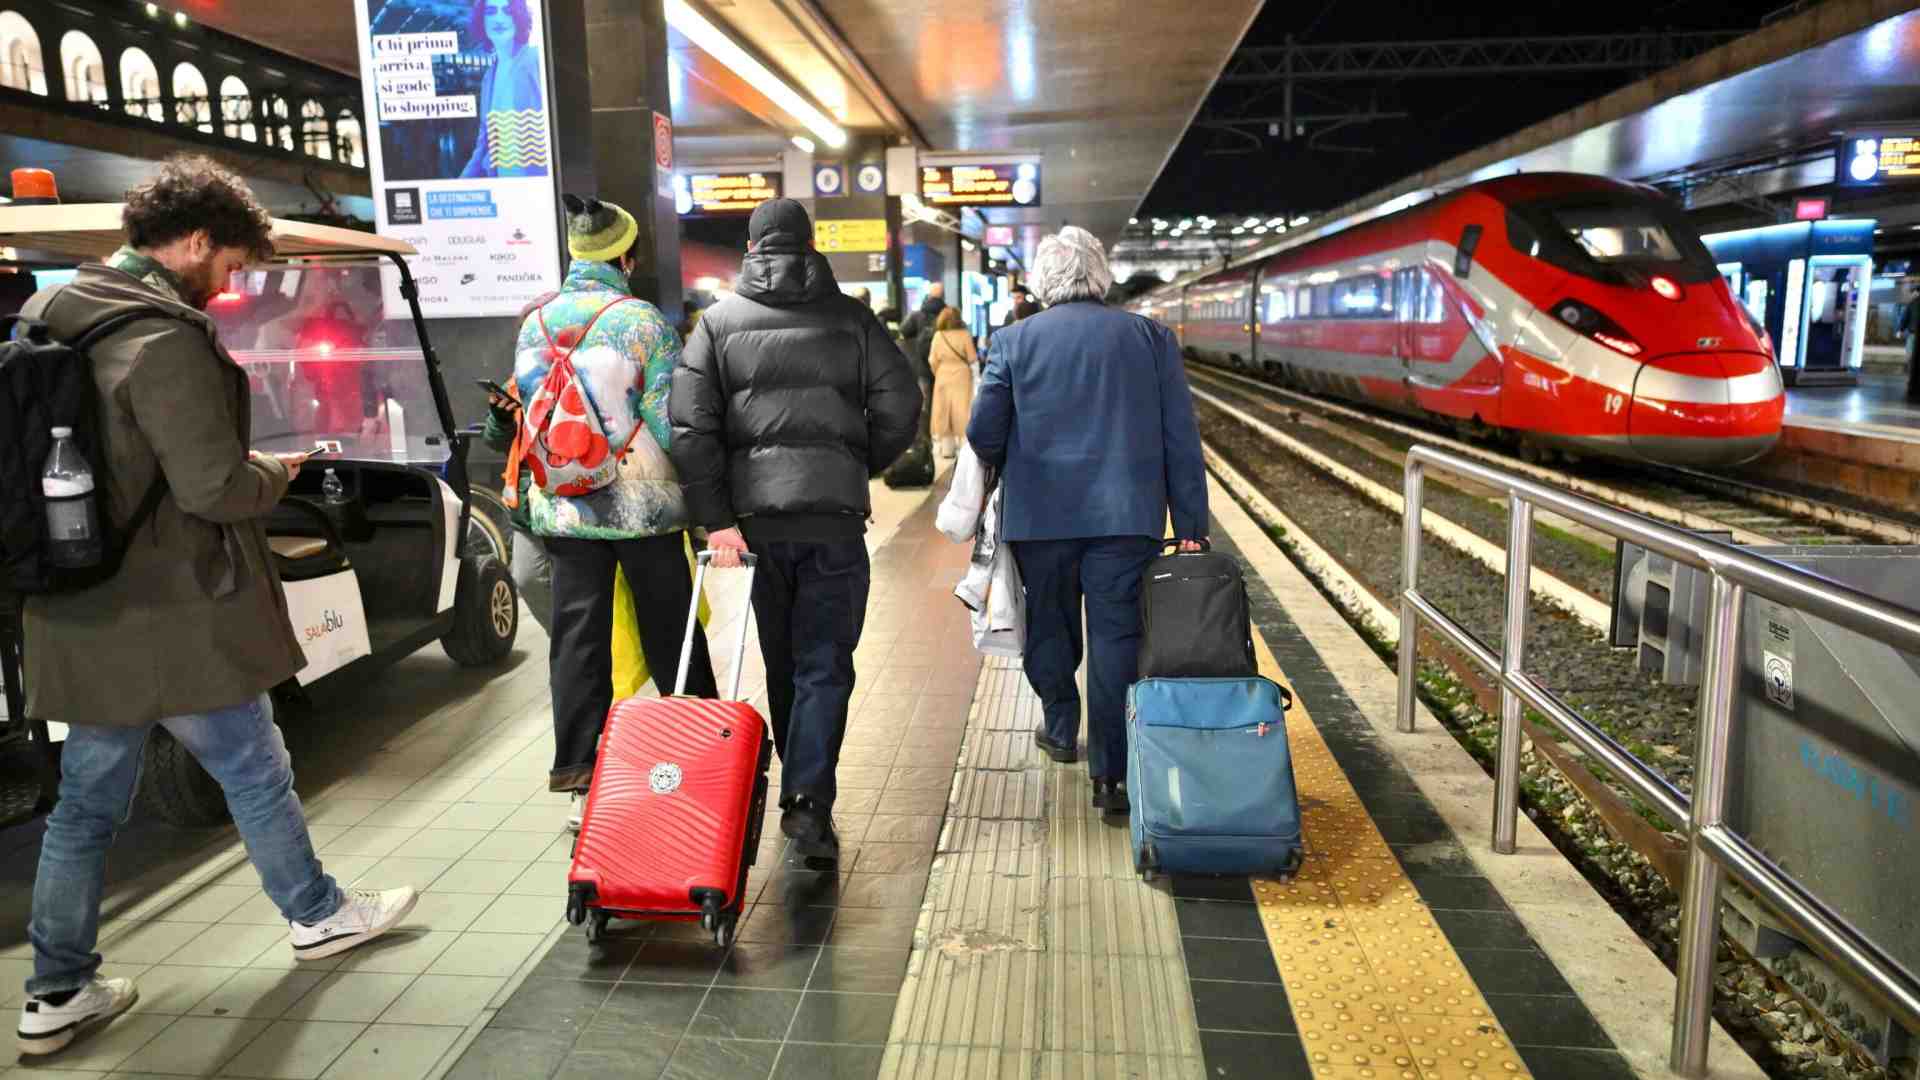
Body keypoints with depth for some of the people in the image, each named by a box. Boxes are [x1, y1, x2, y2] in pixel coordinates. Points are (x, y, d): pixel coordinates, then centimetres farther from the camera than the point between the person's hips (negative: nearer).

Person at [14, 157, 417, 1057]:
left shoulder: (50, 318, 9)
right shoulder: (163, 339, -19)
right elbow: (214, 487, -23)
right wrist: (277, 471, -3)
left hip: (81, 613, 8)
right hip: (175, 617, -8)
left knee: (86, 800, 15)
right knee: (254, 773, 11)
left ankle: (58, 992, 25)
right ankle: (318, 915, 29)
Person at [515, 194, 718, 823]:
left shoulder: (535, 323, 5)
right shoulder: (641, 320, -10)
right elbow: (669, 418, -14)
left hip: (562, 509, 4)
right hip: (643, 505, -3)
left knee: (577, 642, 9)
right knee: (672, 640, 10)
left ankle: (579, 782, 12)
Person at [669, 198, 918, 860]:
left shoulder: (719, 321, 6)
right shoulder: (851, 319, 4)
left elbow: (690, 423, -5)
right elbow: (901, 407, -1)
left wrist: (716, 518, -6)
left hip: (756, 512, 2)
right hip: (834, 514, -1)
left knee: (781, 662, 16)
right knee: (824, 663, 2)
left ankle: (799, 785, 29)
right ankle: (809, 800, -9)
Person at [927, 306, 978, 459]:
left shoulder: (938, 335, -3)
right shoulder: (965, 334, -8)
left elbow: (933, 360, -2)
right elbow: (972, 358, -7)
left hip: (943, 376, 2)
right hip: (961, 375, -2)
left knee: (944, 411, 9)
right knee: (961, 410, 3)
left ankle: (946, 447, 12)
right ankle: (963, 445, 2)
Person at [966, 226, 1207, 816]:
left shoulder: (1013, 340, 1)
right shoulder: (1150, 337, 4)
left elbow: (983, 433, -2)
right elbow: (1181, 438, 1)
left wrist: (1010, 470, 20)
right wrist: (1190, 525, 4)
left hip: (1040, 516, 1)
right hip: (1125, 517, 0)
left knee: (1049, 624, 20)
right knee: (1116, 637, 2)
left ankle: (1061, 729, 38)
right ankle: (1111, 776, 3)